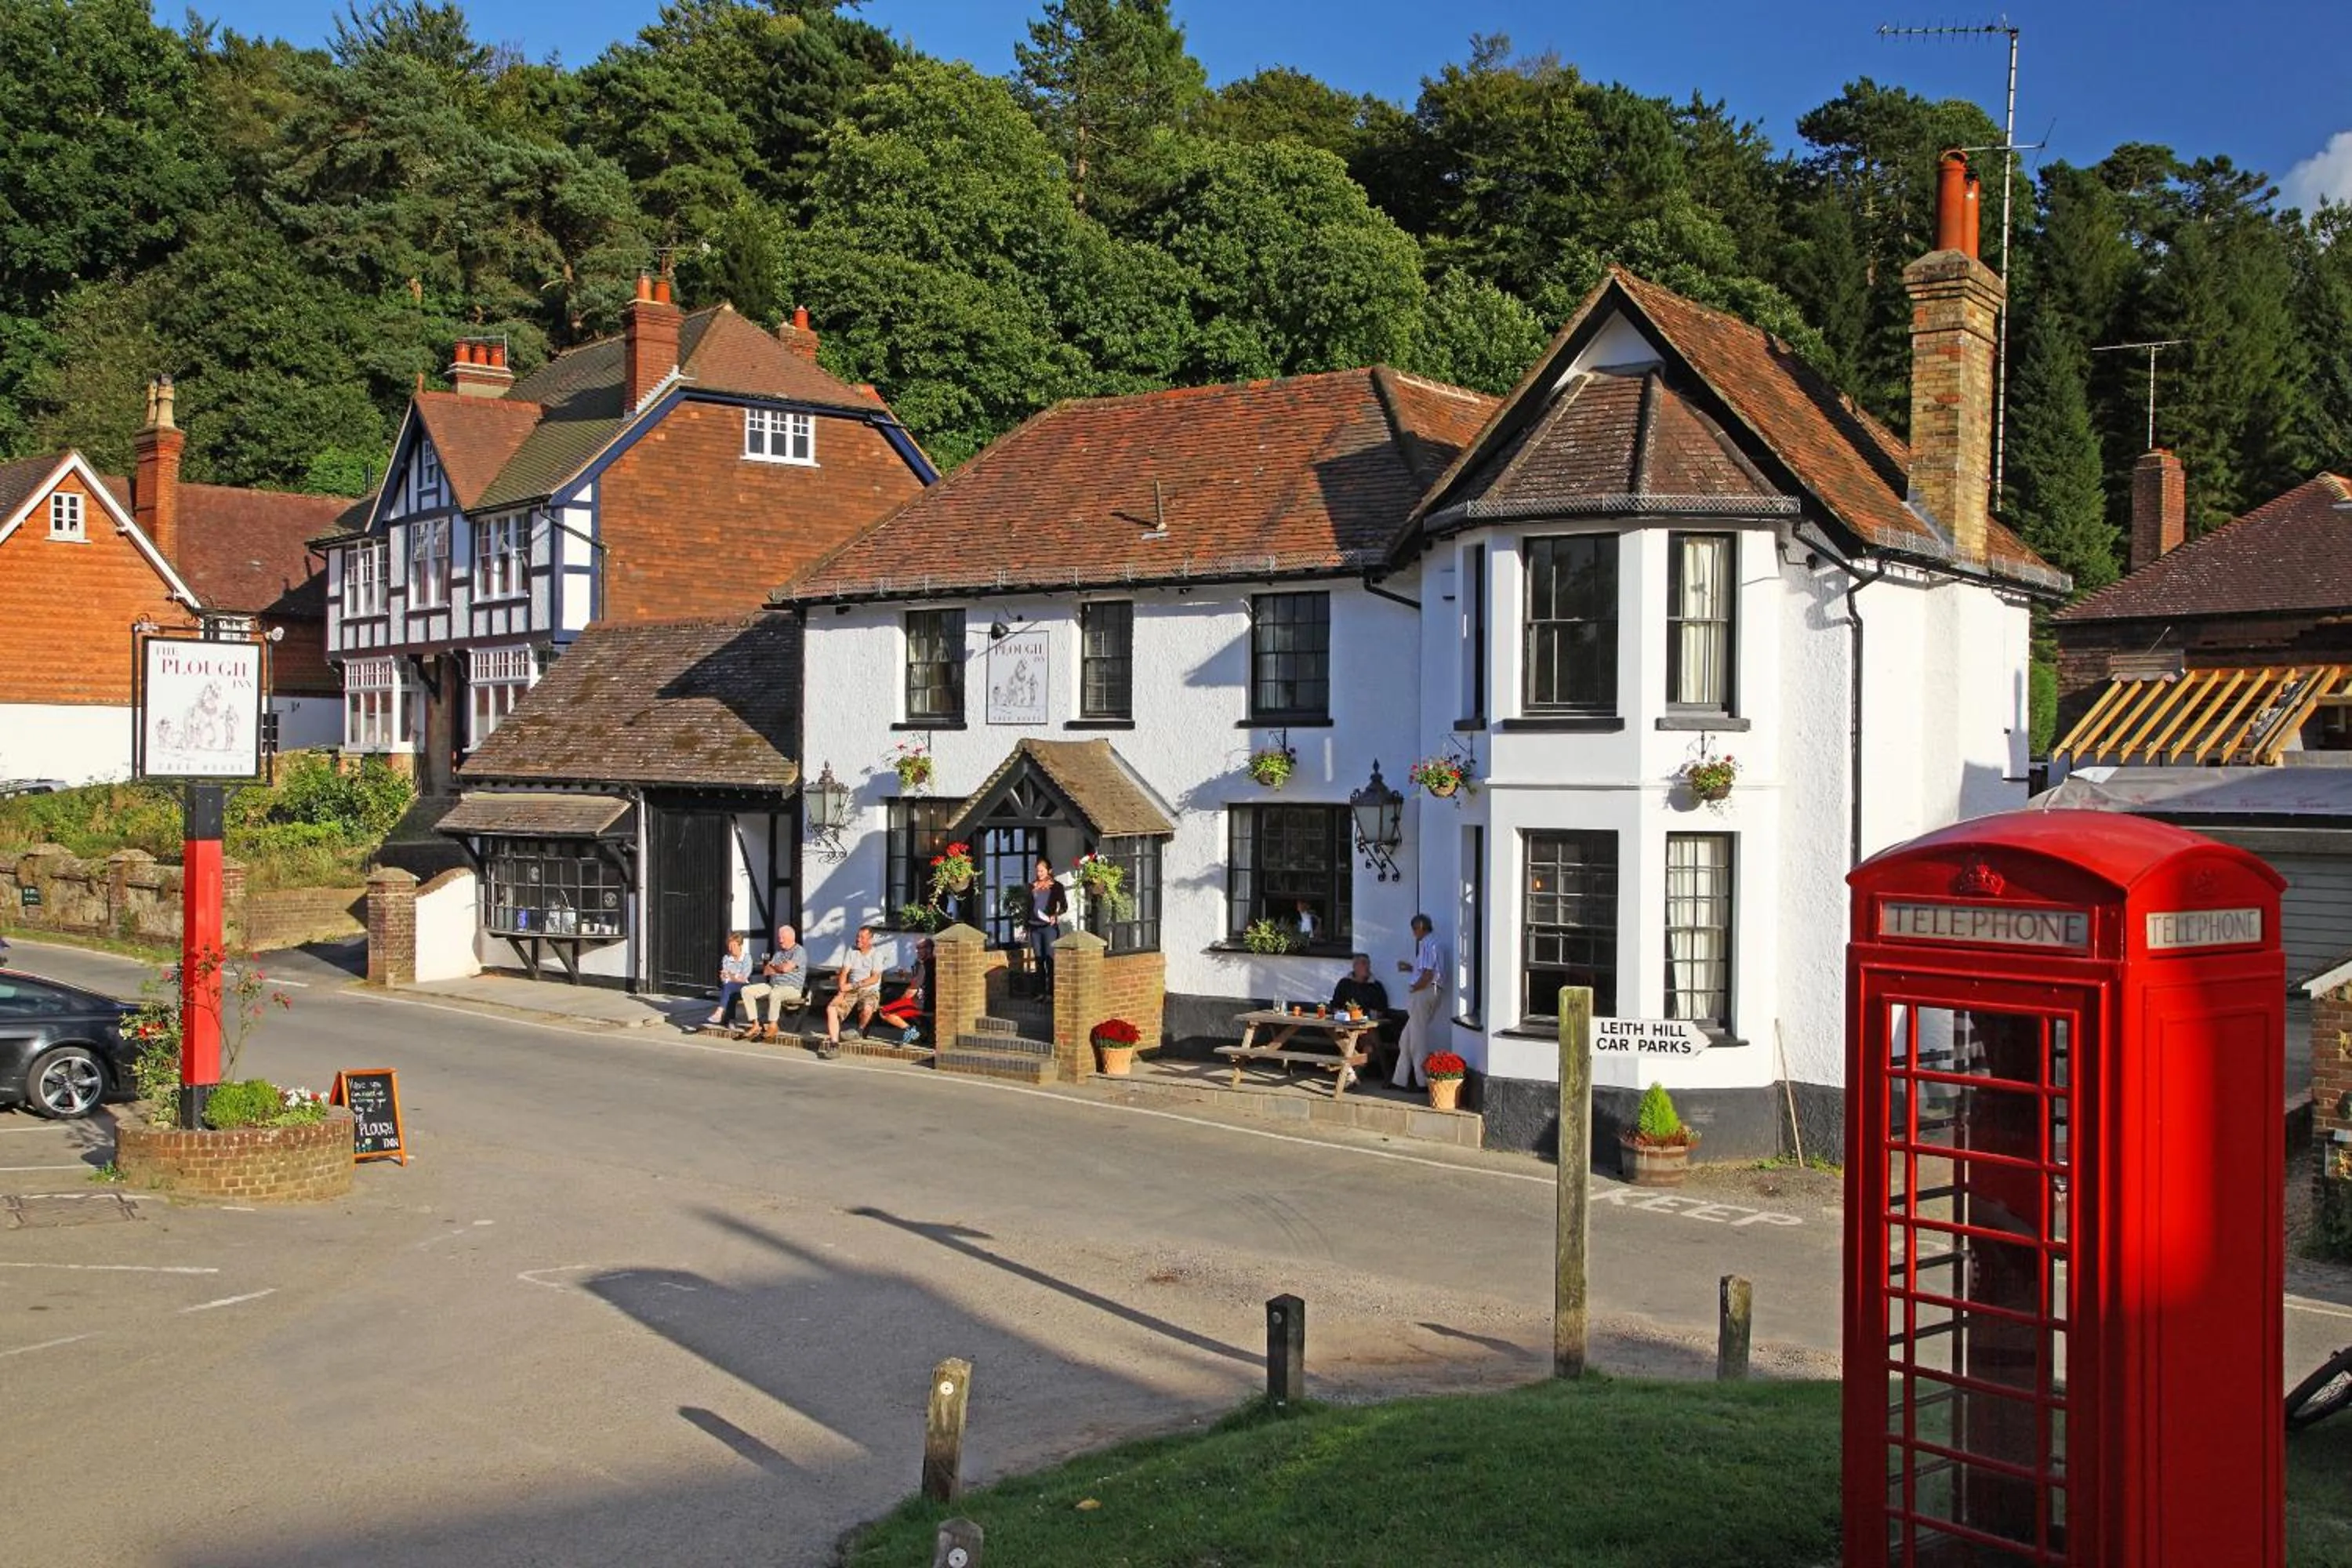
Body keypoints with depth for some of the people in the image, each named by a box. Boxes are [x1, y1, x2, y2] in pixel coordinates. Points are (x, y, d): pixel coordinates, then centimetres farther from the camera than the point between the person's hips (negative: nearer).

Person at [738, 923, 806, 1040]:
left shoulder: (799, 952, -5)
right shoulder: (778, 952, 20)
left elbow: (786, 968, -19)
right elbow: (766, 971, 12)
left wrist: (773, 967, 1)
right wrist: (779, 968, -5)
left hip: (792, 989, -8)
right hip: (772, 985, 8)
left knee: (774, 993, -41)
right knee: (746, 990, -6)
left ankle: (772, 1026, -24)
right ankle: (755, 1025, -10)